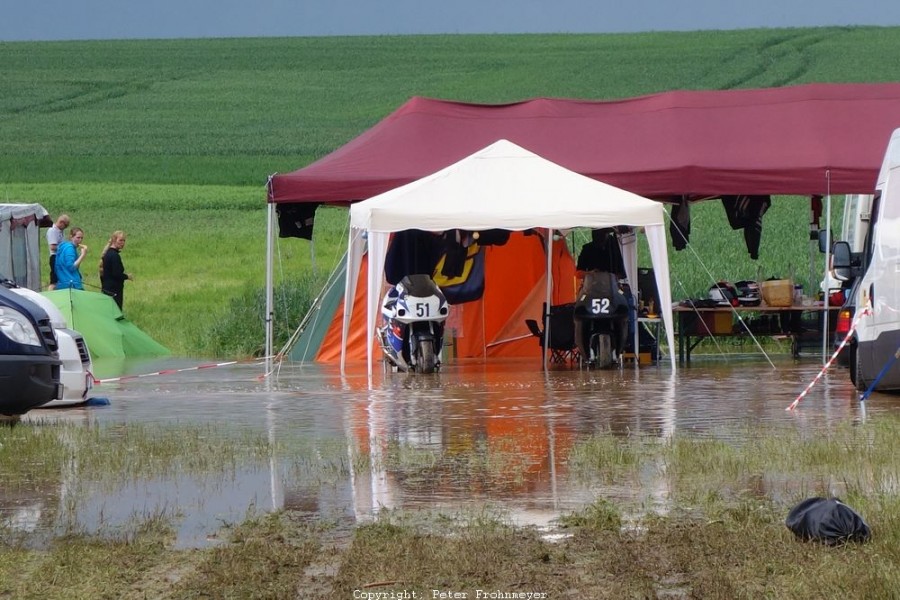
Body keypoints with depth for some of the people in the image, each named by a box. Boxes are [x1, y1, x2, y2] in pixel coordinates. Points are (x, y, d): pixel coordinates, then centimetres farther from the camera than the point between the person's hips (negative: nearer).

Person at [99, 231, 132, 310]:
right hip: (114, 290, -10)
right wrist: (127, 276, -5)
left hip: (106, 289, 10)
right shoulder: (115, 256, -16)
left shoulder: (107, 253, 13)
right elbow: (117, 274, -22)